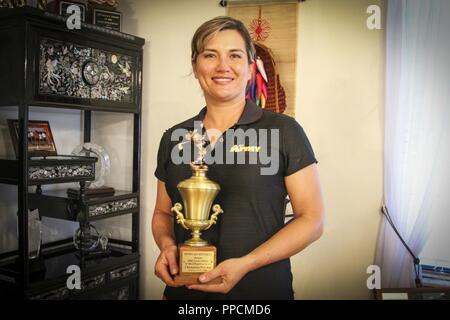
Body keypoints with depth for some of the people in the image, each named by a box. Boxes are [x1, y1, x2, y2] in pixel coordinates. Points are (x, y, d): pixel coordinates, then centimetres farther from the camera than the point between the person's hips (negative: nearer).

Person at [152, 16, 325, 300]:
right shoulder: (174, 139, 3)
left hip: (262, 289, -3)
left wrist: (246, 264, -19)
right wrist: (167, 245, -8)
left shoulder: (283, 131, -8)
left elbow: (312, 220, -9)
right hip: (183, 290, 4)